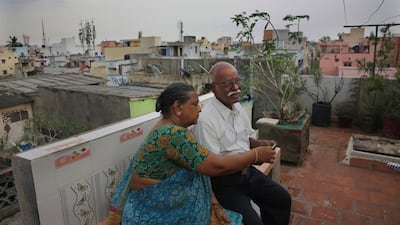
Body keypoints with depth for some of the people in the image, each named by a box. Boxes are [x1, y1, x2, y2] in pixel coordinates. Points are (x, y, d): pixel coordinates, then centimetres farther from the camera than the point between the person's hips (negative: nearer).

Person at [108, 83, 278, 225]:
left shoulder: (171, 130, 5)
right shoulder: (173, 134, -25)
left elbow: (199, 172, 6)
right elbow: (217, 166, -24)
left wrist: (214, 204, -4)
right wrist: (256, 155, -11)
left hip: (170, 208, 8)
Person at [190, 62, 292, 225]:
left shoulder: (237, 106, 2)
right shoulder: (205, 119, -25)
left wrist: (259, 143, -7)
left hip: (247, 171, 8)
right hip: (224, 180, -8)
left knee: (283, 199, 14)